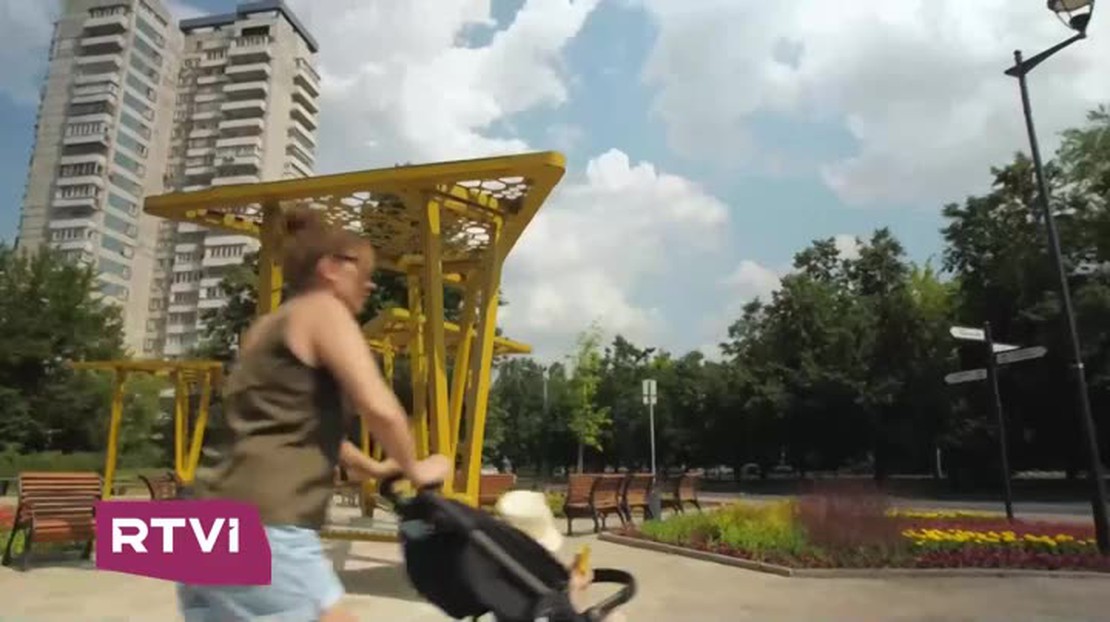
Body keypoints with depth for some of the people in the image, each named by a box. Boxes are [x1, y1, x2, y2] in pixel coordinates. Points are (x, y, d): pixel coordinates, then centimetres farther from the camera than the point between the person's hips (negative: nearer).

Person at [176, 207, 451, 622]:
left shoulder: (269, 325, 24)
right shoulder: (322, 308, -3)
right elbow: (379, 408, -16)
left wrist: (371, 467, 36)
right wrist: (413, 468, 2)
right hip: (261, 528, -10)